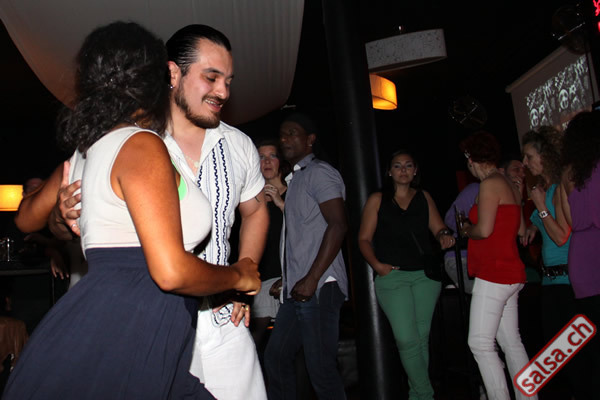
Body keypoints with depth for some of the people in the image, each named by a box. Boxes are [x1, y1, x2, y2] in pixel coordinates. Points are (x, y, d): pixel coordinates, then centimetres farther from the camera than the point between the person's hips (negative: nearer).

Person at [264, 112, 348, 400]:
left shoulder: (319, 172, -5)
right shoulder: (294, 179, 22)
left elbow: (338, 225, -17)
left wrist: (311, 279, -20)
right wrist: (288, 279, 18)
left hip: (319, 288, -9)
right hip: (297, 289, 10)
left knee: (320, 368, -4)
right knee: (276, 358, 15)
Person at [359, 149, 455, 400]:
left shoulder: (424, 198, 13)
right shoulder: (377, 200, 5)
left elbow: (438, 228, 9)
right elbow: (364, 239, 2)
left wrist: (444, 236, -14)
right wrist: (376, 264, -12)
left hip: (425, 274, 3)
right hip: (391, 276, -3)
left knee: (422, 337, 8)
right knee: (407, 339, -10)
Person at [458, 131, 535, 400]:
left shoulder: (490, 184, -12)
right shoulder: (508, 184, 17)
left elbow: (484, 230, -20)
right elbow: (520, 229, 20)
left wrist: (466, 230, 1)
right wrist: (473, 227, 19)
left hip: (493, 274, -10)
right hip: (511, 272, 10)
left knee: (480, 343, -8)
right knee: (511, 342, 13)